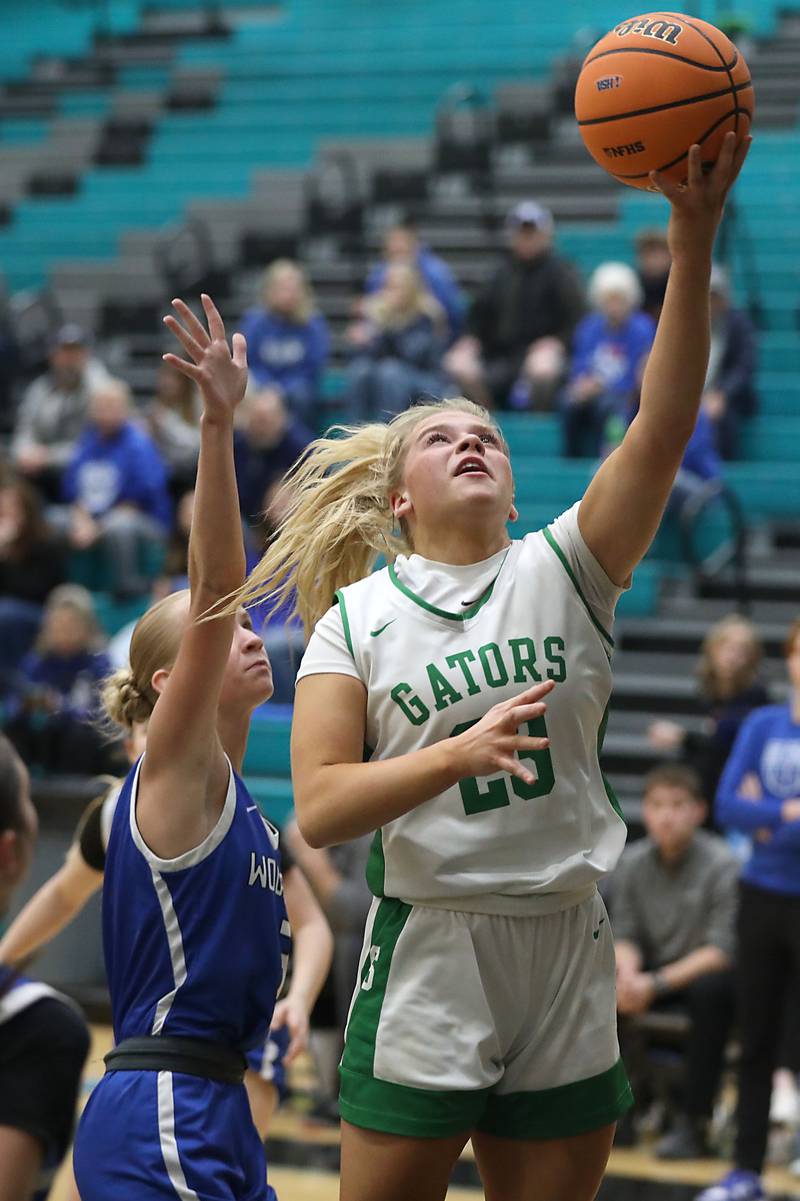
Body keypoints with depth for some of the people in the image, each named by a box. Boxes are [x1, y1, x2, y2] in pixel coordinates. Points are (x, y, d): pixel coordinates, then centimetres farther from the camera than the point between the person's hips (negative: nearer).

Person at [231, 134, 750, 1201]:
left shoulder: (563, 570, 4)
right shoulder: (356, 617, 2)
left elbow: (664, 427, -11)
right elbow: (318, 810, -7)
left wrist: (693, 234, -22)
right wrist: (459, 753, -22)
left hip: (566, 960, 2)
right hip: (427, 962, -2)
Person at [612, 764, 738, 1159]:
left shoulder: (721, 864, -17)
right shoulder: (633, 863, -2)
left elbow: (722, 950, -20)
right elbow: (624, 935, 1)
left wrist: (656, 983, -27)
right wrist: (628, 972, -23)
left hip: (704, 972, -5)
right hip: (654, 972, 5)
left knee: (711, 990, -38)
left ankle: (692, 1123, -29)